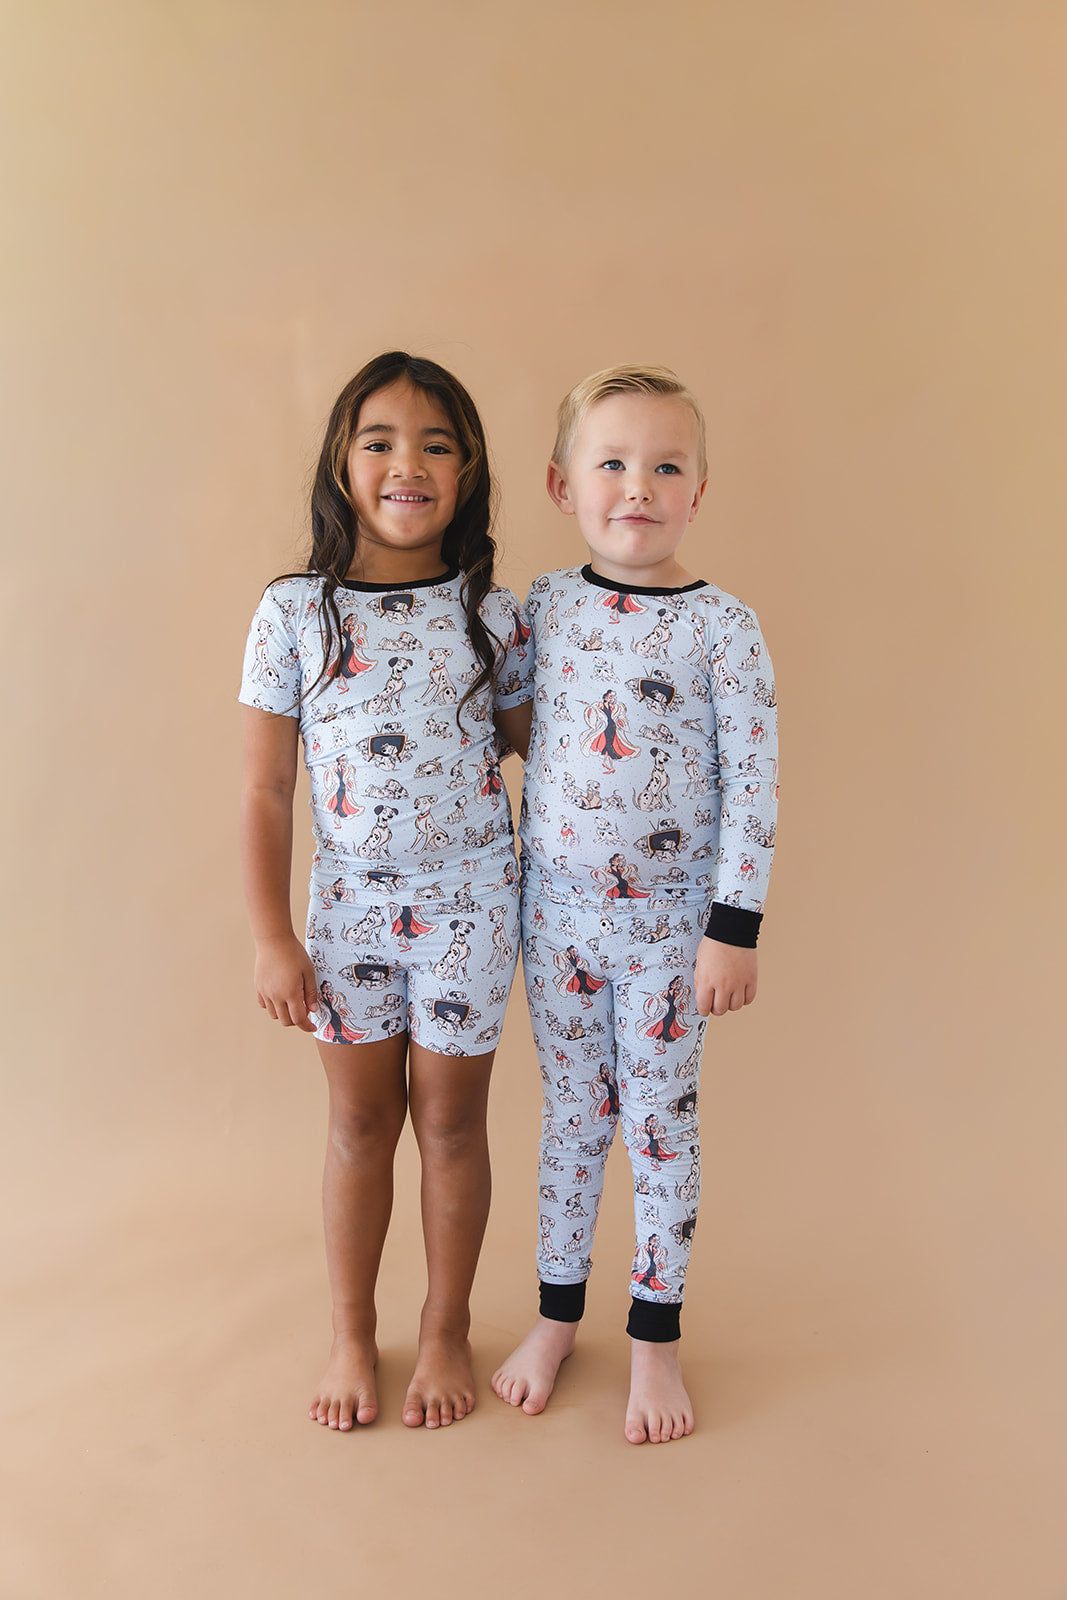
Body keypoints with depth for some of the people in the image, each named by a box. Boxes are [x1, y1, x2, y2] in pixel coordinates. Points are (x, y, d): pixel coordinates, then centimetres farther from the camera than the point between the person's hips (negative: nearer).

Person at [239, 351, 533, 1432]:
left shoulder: (490, 611, -5)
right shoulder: (294, 612, -7)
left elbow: (528, 742, 9)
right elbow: (266, 789, -4)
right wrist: (271, 938, -5)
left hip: (467, 903, 0)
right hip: (349, 906, 0)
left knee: (449, 1120, 12)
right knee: (359, 1120, 14)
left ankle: (445, 1330, 33)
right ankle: (350, 1334, 34)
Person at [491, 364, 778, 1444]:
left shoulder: (723, 628, -12)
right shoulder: (543, 605, -1)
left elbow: (753, 784, -11)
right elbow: (531, 746, 8)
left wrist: (735, 929, -13)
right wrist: (520, 888, 10)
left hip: (668, 921, -3)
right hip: (558, 909, 3)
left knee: (660, 1123, 9)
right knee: (572, 1115, 16)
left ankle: (655, 1338, 27)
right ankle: (557, 1317, 33)